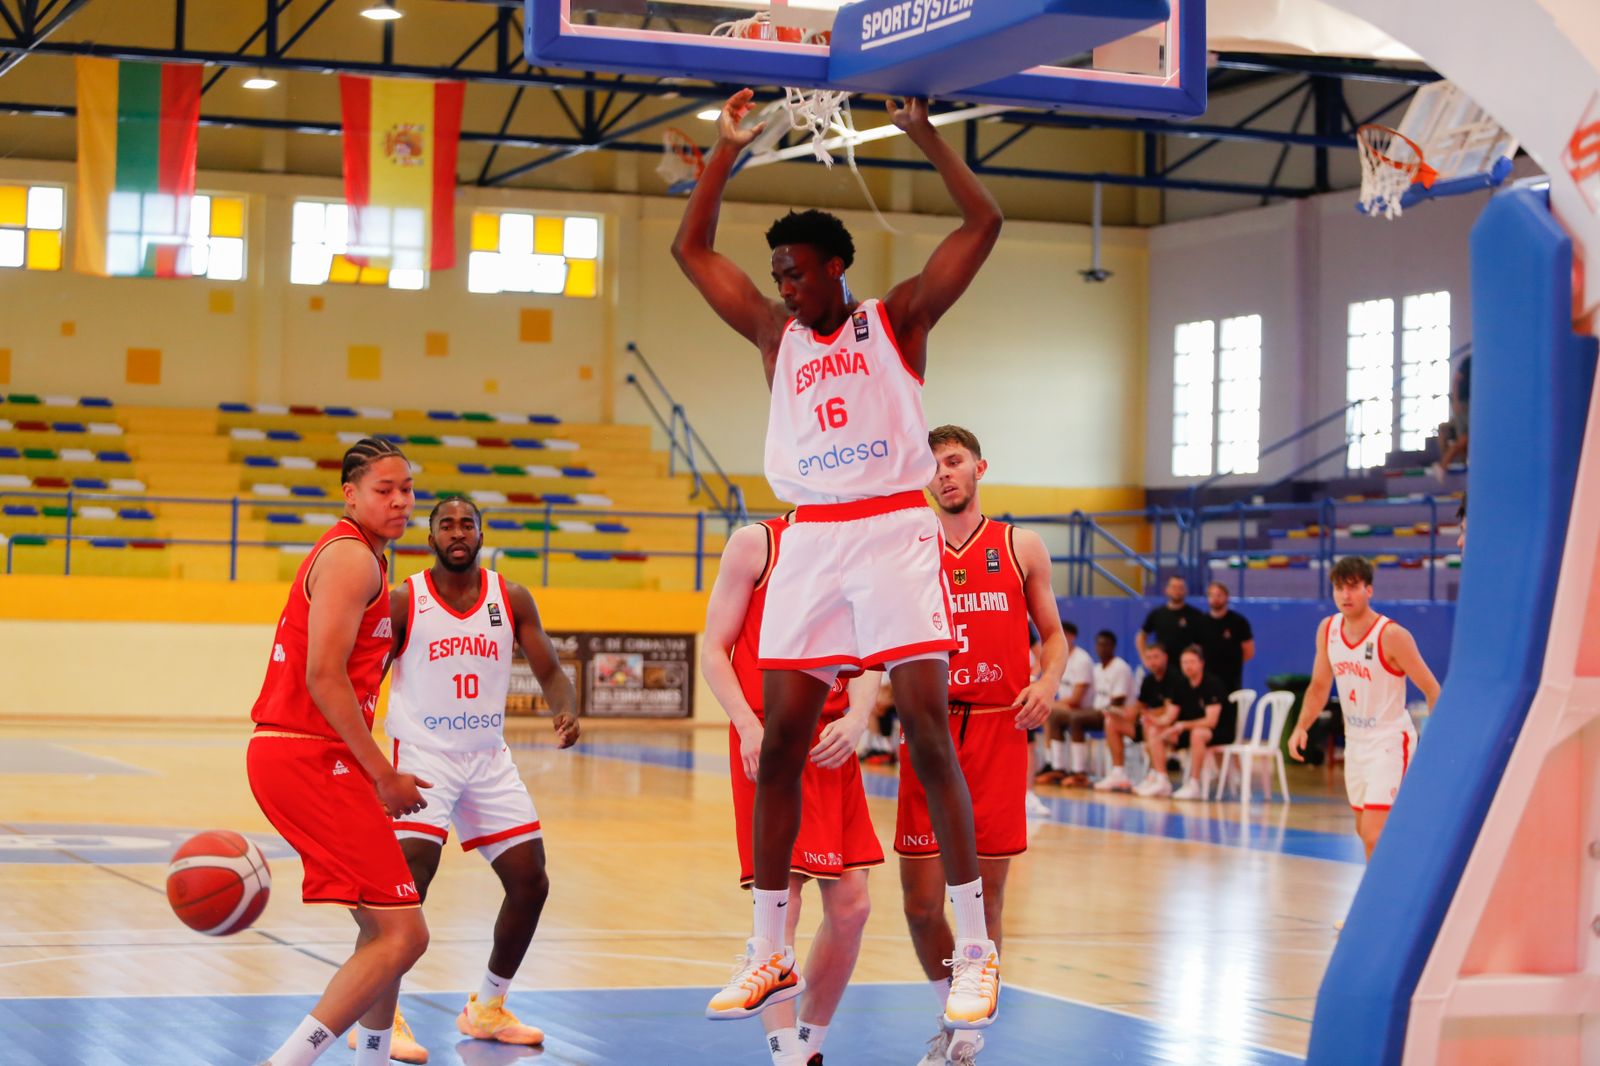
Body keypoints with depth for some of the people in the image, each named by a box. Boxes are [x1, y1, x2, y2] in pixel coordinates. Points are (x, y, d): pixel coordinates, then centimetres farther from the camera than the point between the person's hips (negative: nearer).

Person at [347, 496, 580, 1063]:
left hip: (489, 758, 5)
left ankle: (487, 1009, 22)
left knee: (530, 884, 3)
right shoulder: (403, 601, -6)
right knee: (409, 878, -21)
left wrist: (566, 712, -19)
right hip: (423, 756, -5)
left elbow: (551, 673, 3)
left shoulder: (511, 600, 3)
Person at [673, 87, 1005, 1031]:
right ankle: (771, 956, 10)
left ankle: (975, 951, -8)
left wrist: (925, 134, -5)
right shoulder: (776, 335, 16)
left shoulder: (897, 319, 6)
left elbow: (984, 224, -1)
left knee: (927, 727, -11)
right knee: (780, 741, 1)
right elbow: (693, 248, 22)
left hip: (894, 531, -4)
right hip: (809, 538, 5)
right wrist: (729, 149, 17)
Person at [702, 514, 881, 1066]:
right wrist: (749, 726, -16)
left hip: (833, 746, 6)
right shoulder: (755, 543, 0)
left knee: (851, 906, 4)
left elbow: (867, 661, 10)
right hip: (769, 742, -6)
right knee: (780, 901, -12)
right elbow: (714, 650, -2)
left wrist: (855, 720, -11)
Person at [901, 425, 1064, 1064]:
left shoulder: (1020, 548, 8)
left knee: (986, 896, 0)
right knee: (920, 902, -1)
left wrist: (1048, 682, -6)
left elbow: (1052, 633, 13)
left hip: (1000, 732, -1)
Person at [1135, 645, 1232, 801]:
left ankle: (1194, 786, -34)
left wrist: (1183, 725, -35)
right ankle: (1161, 781, -10)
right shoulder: (1180, 685, 3)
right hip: (1190, 729, 7)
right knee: (1154, 732, -8)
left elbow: (1211, 721, -25)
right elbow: (1169, 717, 1)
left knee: (1197, 734, -41)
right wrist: (1157, 721, -22)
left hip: (1220, 732, -7)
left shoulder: (1212, 685, -17)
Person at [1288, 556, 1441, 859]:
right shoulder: (1328, 630, 0)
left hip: (1389, 742, -7)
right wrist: (1301, 727, 0)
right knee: (1364, 831, 19)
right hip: (1355, 740, 7)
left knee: (1374, 836, -18)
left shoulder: (1392, 635, -20)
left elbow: (1432, 690, -15)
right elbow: (1319, 686, 13)